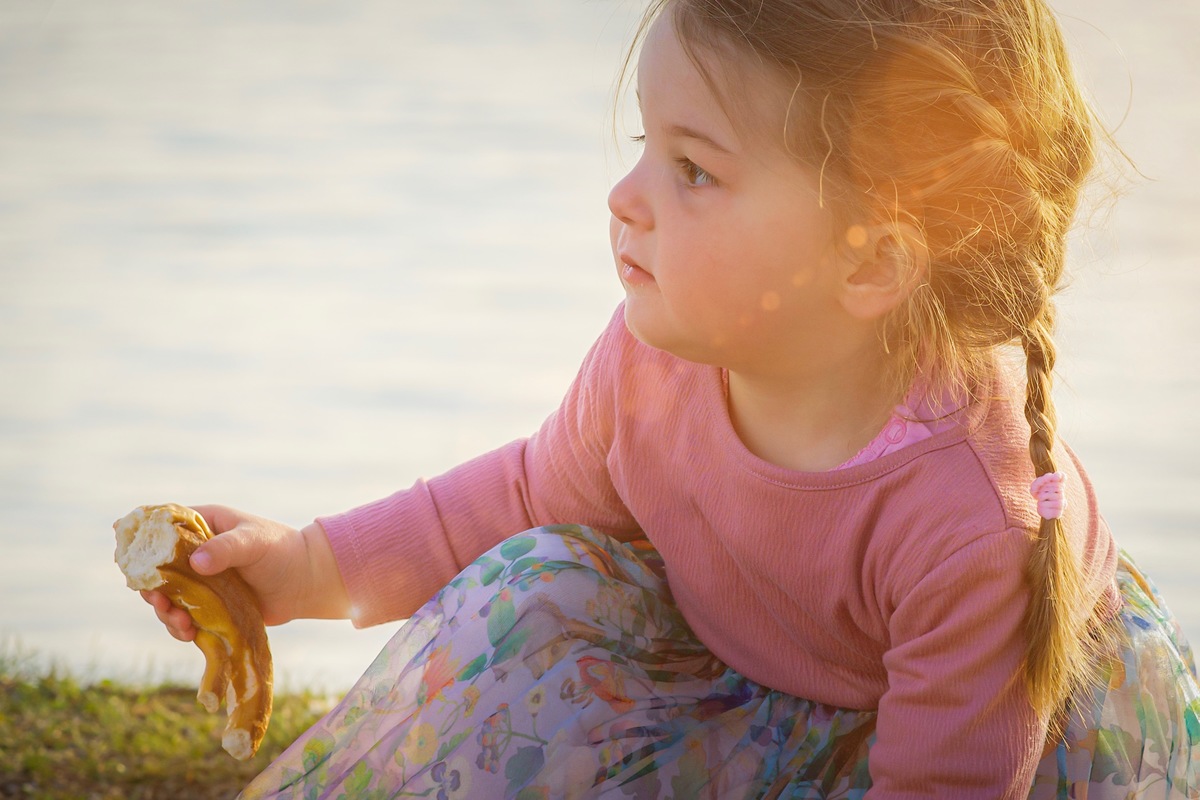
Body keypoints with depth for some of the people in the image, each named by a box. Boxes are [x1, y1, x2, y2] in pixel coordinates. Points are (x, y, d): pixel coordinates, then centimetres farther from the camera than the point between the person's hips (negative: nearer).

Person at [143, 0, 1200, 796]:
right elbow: (541, 494, -1)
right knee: (533, 588, -16)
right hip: (751, 678, 4)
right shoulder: (654, 357, -24)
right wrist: (316, 567, -7)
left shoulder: (981, 524, -40)